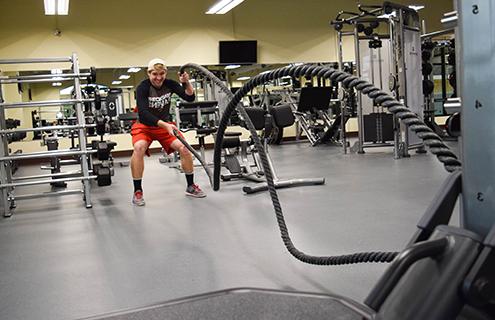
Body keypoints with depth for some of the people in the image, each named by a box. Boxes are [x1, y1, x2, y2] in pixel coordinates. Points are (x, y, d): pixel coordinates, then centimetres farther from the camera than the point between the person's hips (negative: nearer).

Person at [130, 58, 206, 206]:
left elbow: (190, 98, -11)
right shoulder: (142, 88, -20)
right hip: (144, 126, -3)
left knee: (184, 147, -17)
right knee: (139, 148, -33)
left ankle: (190, 186, 4)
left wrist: (186, 83, -29)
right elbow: (143, 113, -31)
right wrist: (164, 125, -43)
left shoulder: (169, 84, -9)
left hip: (165, 124, 3)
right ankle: (137, 191, -20)